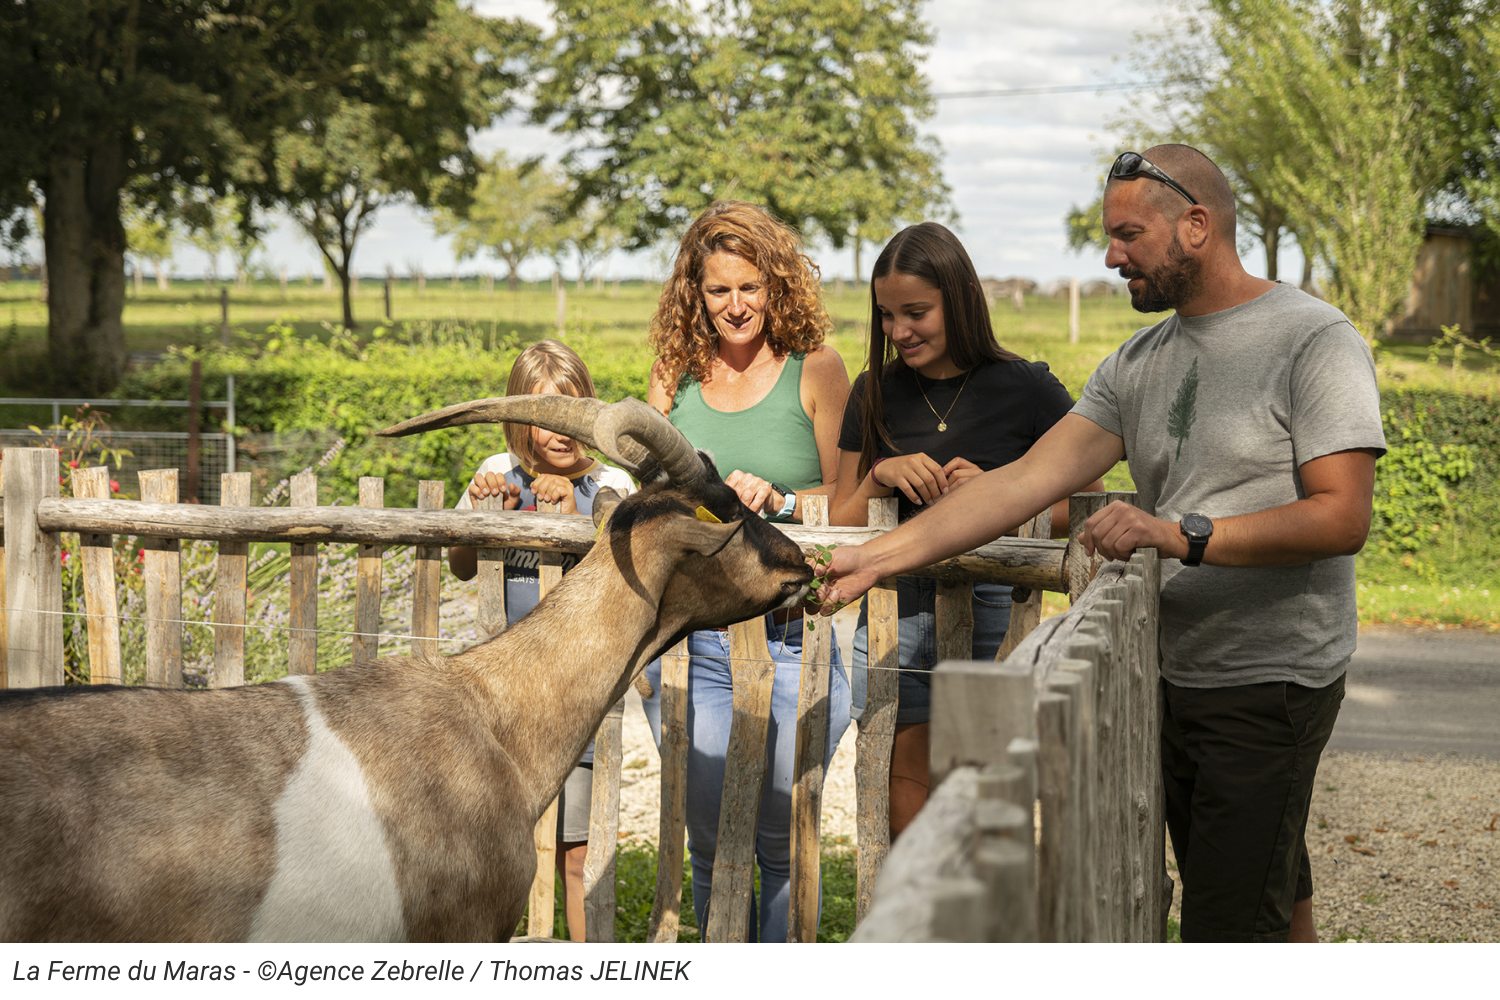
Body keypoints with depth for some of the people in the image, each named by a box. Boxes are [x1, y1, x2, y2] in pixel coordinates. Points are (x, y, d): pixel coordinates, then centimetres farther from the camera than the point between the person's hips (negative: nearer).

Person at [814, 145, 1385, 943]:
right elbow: (1027, 481, 4)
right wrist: (875, 557, -5)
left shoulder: (1314, 342, -9)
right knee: (1274, 915, 16)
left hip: (1272, 682, -7)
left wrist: (1182, 535, -24)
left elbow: (1342, 517, -17)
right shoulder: (1139, 364, 11)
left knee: (1228, 933, -9)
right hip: (1173, 677, 7)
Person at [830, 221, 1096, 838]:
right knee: (907, 829, 2)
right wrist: (880, 477, -4)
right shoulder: (875, 397, 12)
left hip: (994, 618, -3)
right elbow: (840, 529, 15)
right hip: (895, 619, 3)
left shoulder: (1025, 389, 1)